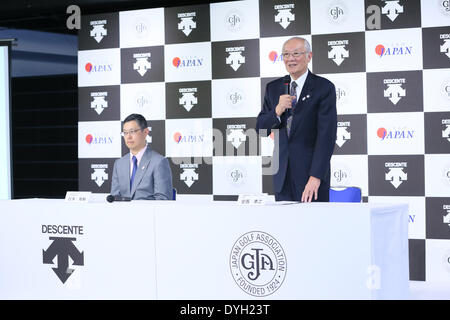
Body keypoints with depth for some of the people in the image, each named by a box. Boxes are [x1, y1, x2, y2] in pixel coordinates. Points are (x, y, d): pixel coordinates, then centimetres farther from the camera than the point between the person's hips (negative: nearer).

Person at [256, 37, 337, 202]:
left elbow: (327, 134, -13)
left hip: (311, 171, -4)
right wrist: (277, 111, -12)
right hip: (282, 176, 4)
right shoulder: (273, 88, 10)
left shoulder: (324, 87, -6)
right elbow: (261, 129, 8)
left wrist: (316, 176, -21)